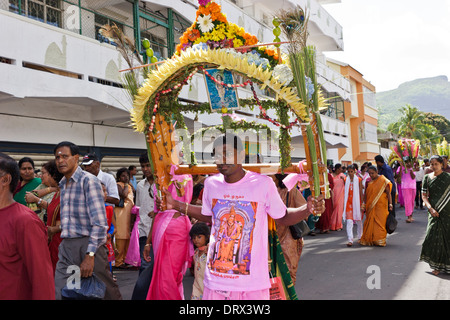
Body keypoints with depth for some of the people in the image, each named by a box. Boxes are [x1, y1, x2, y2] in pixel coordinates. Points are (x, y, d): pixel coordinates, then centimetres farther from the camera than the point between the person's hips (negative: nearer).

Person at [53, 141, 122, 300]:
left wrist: (90, 255, -22)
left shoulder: (89, 181, -10)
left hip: (88, 244, -7)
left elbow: (99, 222, -18)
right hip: (66, 247, 7)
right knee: (59, 293, 1)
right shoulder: (62, 184, 15)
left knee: (108, 292, 5)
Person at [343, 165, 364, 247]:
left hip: (357, 202, -1)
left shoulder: (358, 179, -2)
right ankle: (350, 240, -11)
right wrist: (344, 203, 10)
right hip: (348, 203, 2)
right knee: (349, 221, -8)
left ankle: (359, 237, 28)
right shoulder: (346, 180, 6)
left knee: (358, 220, 10)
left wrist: (362, 203, -5)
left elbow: (361, 192, -2)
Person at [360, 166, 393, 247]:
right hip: (370, 206, 4)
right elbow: (365, 194, 13)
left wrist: (390, 204, -13)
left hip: (381, 205, -4)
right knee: (370, 221, 5)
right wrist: (364, 205, 11)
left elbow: (388, 193, -6)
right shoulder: (368, 181, 8)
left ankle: (380, 240, 5)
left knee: (380, 221, -3)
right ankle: (370, 240, 15)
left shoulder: (383, 180, -5)